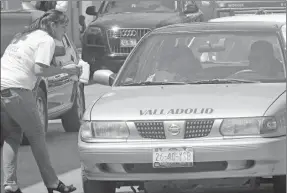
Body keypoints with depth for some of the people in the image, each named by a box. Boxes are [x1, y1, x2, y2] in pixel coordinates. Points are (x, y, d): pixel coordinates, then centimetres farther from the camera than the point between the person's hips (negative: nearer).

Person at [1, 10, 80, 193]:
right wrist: (64, 69, -1)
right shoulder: (46, 40, -3)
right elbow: (39, 69, -13)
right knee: (36, 134, 2)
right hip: (15, 88, -8)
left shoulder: (26, 36, 25)